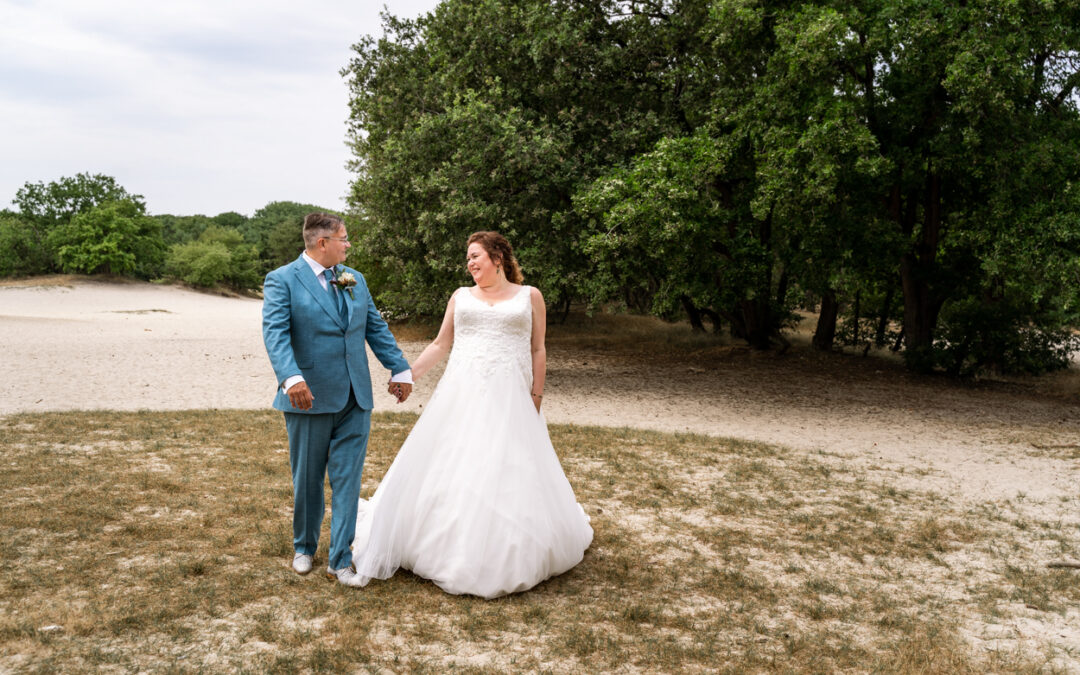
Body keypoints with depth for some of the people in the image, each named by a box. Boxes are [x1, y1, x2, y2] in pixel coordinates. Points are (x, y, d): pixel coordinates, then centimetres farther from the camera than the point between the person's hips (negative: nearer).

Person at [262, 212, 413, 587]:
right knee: (307, 479, 11)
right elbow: (275, 332, -19)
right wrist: (291, 377, -33)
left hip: (354, 399, 4)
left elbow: (376, 327, 15)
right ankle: (304, 547, 33)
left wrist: (400, 369, 9)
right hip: (309, 397, -4)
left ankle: (339, 559, 12)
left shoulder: (355, 280, 13)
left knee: (347, 479, 3)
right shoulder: (282, 280, -6)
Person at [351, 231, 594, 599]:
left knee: (507, 477, -1)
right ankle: (451, 549, 17)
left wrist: (536, 397, -2)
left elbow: (538, 351, 5)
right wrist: (408, 374, 4)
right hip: (460, 397, 2)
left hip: (508, 401, -2)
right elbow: (440, 344, 13)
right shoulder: (461, 297, 12)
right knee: (449, 471, 2)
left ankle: (508, 558, 14)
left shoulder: (529, 296, 7)